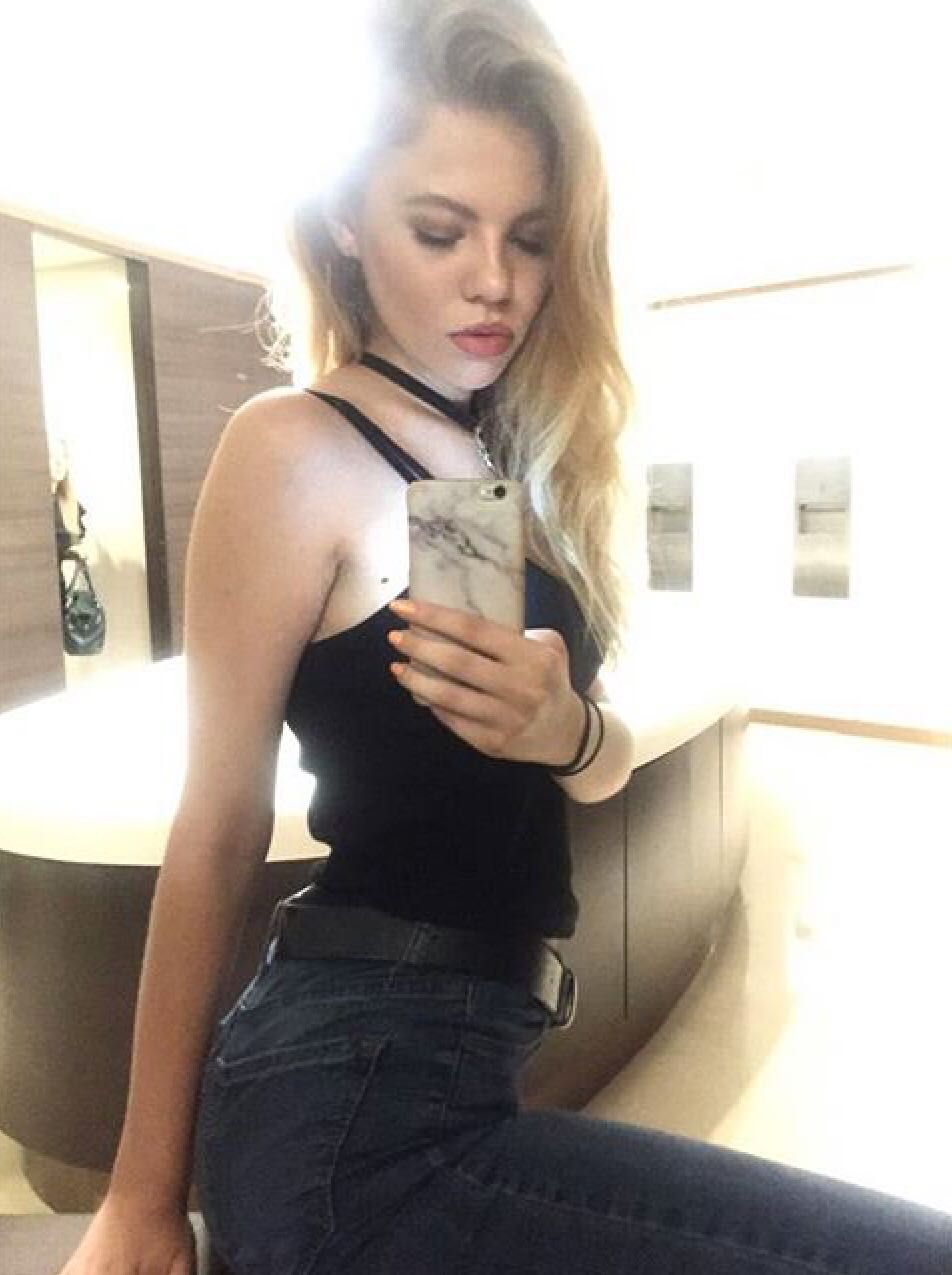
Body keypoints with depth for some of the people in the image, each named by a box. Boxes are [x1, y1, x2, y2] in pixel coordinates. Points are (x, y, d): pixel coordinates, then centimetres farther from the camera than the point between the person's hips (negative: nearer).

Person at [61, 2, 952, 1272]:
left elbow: (607, 768, 7)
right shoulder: (297, 450, -13)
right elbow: (217, 834, -13)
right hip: (360, 1113, -7)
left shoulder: (513, 464, 9)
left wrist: (566, 727, -17)